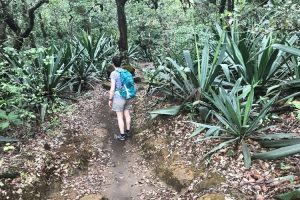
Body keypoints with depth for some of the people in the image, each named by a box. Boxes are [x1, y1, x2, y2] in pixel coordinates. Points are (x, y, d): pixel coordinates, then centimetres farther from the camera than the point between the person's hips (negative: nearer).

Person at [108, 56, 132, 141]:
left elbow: (112, 88, -18)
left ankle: (122, 135, 13)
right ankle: (127, 131, 30)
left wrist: (110, 100, -8)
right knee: (127, 115, 16)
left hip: (118, 98, -6)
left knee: (120, 117, 5)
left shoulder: (113, 74, -17)